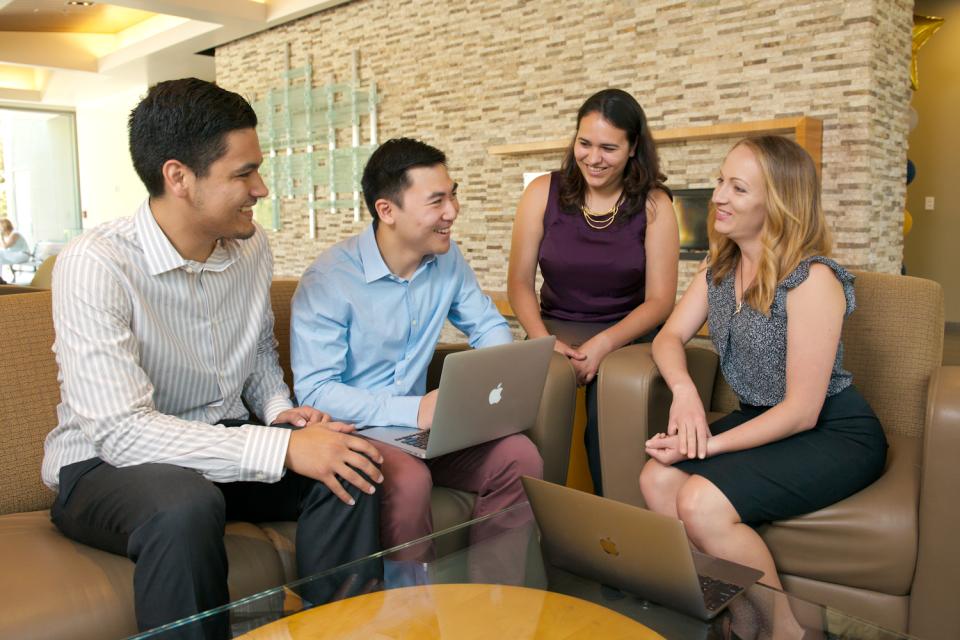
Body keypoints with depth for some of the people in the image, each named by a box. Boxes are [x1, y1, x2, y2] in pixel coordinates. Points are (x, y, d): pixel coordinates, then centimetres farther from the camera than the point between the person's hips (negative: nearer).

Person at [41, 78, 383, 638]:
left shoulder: (252, 245, 0)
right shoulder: (95, 264, -21)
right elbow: (120, 429, -28)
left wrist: (279, 409, -6)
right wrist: (282, 447, -32)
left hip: (226, 445, 6)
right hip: (106, 462, -5)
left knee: (351, 469, -17)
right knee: (187, 508, -38)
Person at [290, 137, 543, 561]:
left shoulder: (447, 258, 3)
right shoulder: (328, 281, -17)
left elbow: (489, 326, 12)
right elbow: (314, 391, -20)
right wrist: (413, 410, -29)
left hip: (418, 422, 6)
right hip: (350, 429, -5)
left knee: (520, 456, -16)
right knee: (409, 479, -35)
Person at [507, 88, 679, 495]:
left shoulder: (653, 205, 0)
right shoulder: (543, 193, 2)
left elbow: (659, 300, -2)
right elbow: (519, 282, 3)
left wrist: (604, 343, -18)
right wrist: (543, 340, -15)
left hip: (628, 335, -1)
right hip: (557, 328, 1)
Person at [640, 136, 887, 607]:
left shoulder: (811, 279, -22)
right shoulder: (719, 267, 2)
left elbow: (801, 412, -22)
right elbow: (670, 336, 1)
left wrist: (710, 445, -24)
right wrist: (684, 391, -21)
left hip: (833, 434, -7)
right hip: (761, 420, 7)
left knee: (701, 502, -27)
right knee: (658, 479, -16)